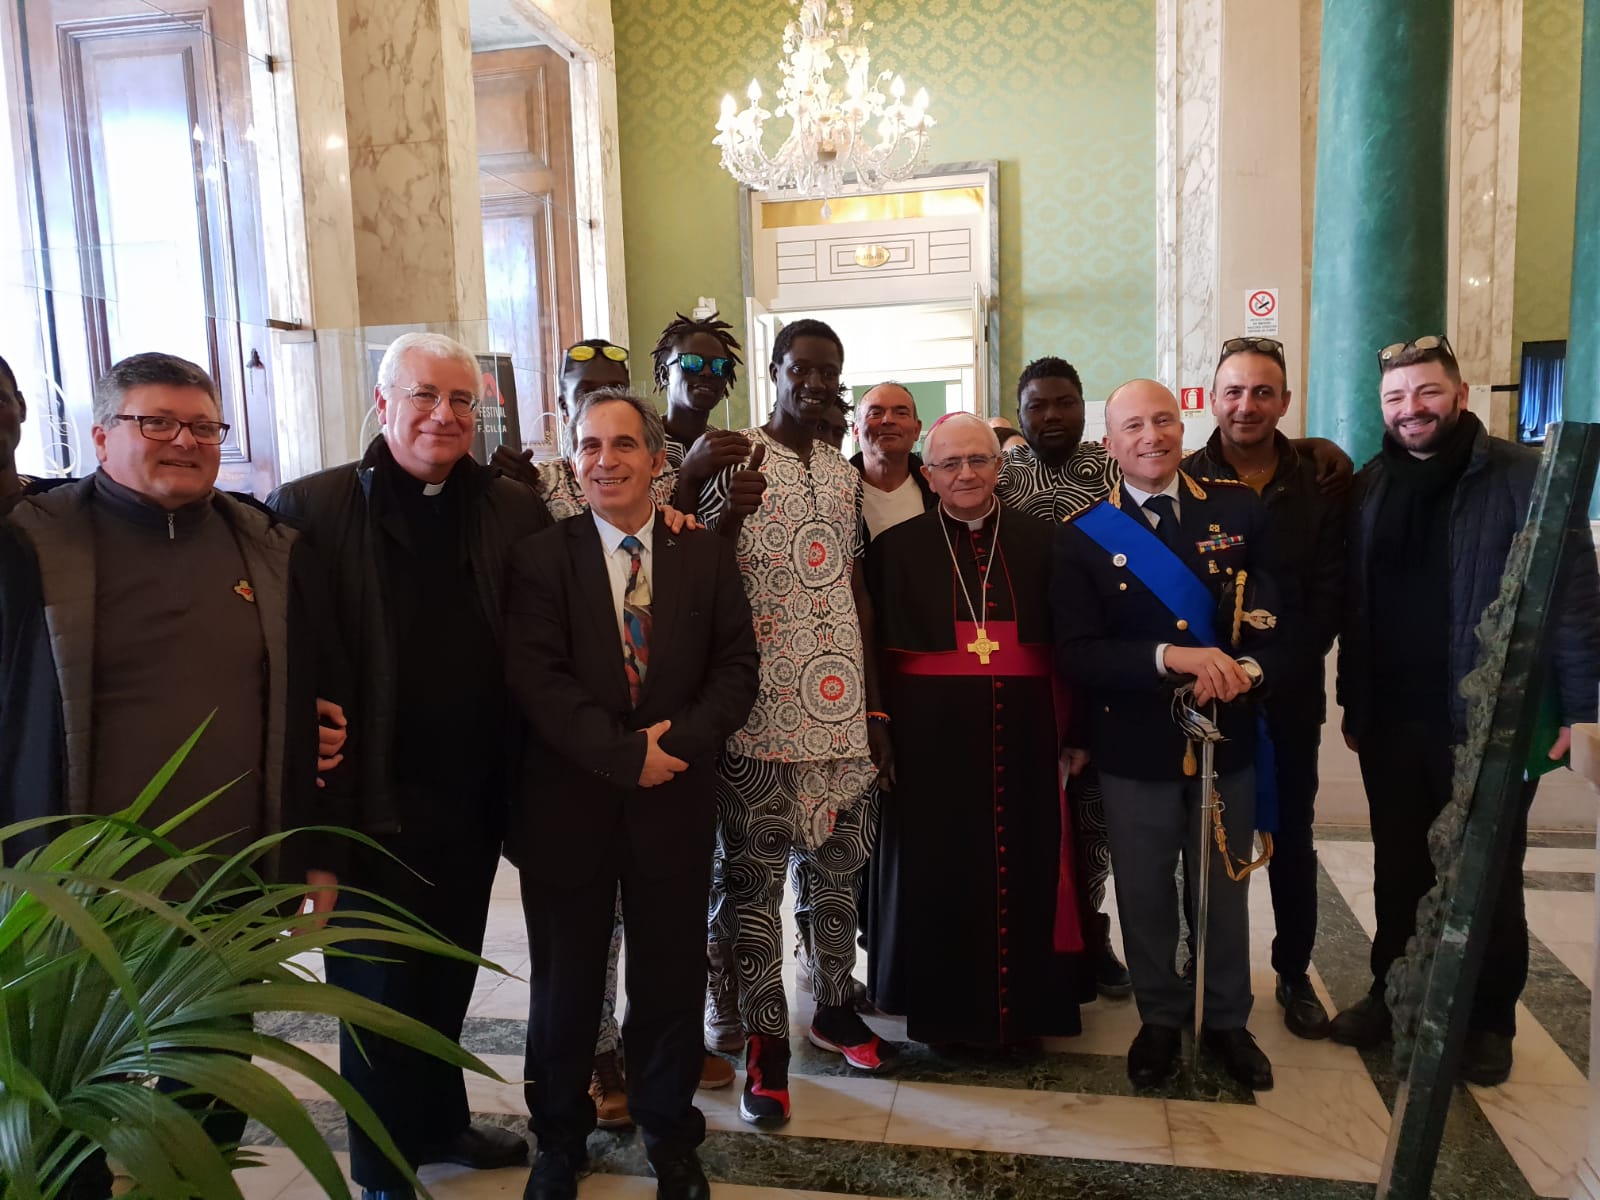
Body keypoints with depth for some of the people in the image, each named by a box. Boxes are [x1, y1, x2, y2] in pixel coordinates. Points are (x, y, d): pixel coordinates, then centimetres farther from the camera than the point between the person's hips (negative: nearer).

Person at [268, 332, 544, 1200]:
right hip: (374, 797, -3)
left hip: (474, 796, 4)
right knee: (380, 987, 11)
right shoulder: (313, 508, -7)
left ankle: (439, 1121, 44)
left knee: (447, 975, 21)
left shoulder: (515, 511, 2)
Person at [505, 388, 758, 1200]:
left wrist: (679, 743, -17)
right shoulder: (540, 558, -3)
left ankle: (670, 1134, 35)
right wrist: (626, 753, -18)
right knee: (565, 982, 13)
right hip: (568, 804, -1)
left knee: (672, 979, 13)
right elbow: (536, 680, -11)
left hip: (674, 804, 1)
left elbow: (735, 669, -1)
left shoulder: (706, 556, 4)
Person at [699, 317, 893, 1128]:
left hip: (841, 709, 6)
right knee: (754, 874, 2)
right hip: (761, 710, -5)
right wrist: (727, 510, -30)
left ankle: (833, 1005, 33)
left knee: (840, 862, 15)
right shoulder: (732, 461, -4)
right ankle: (765, 1038, 15)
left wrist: (876, 709, 11)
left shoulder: (844, 475, 14)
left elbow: (857, 591, 14)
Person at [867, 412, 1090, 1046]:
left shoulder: (1040, 541, 5)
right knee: (937, 873, 7)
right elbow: (874, 648, 0)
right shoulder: (896, 547, 1)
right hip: (931, 739, -1)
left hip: (1022, 736, 1)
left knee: (1024, 871, 7)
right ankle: (943, 1005, 25)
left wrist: (1074, 730, 0)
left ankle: (1023, 1002, 26)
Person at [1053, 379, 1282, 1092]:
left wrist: (1248, 669, -19)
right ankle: (1160, 1017, 37)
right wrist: (1168, 657, -26)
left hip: (1226, 739, 2)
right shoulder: (1082, 535, -7)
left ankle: (1227, 1019, 39)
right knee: (1145, 895, 14)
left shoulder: (1239, 510, 0)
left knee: (1223, 891, 17)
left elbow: (1283, 613, 0)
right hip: (1134, 750, -1)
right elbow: (1076, 655, -13)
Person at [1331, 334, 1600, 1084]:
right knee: (1398, 871, 16)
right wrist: (1353, 703, 8)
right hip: (1392, 721, 4)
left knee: (1488, 879, 10)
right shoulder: (1370, 486, 7)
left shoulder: (1523, 476, -8)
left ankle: (1490, 1021, 27)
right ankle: (1393, 993, 32)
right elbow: (1354, 605, 8)